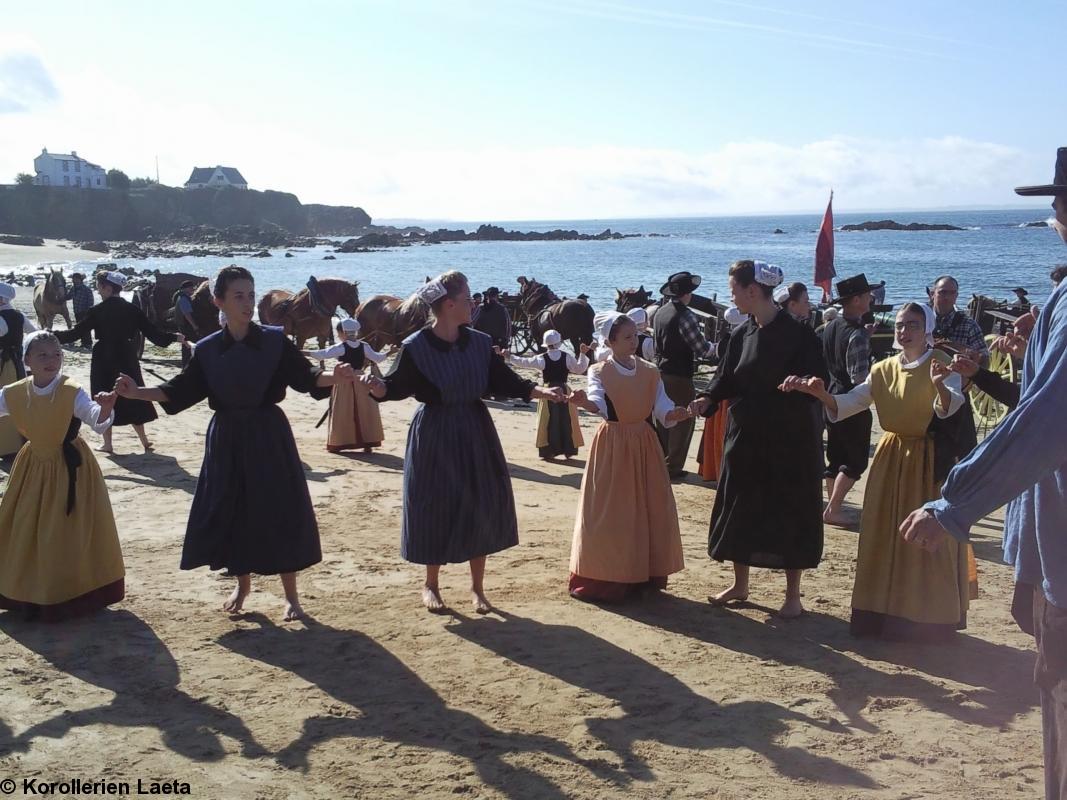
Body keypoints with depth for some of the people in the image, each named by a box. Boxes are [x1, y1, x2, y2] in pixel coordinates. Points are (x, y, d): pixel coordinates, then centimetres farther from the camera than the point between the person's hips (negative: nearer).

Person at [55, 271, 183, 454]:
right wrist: (174, 338, 10)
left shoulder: (98, 311, -9)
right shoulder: (132, 309, 0)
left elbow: (76, 333, -8)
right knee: (132, 397, 13)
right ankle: (144, 441, 11)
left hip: (104, 362, -3)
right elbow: (151, 332, -1)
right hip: (127, 360, 3)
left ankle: (107, 443, 9)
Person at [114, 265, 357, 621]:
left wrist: (333, 377, -28)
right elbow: (181, 390, 6)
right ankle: (242, 584, 30)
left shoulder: (275, 341, -5)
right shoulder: (207, 349, 1)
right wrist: (138, 393, -3)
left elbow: (304, 376, -9)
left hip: (269, 435, -2)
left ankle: (290, 594, 12)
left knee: (279, 511, -1)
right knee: (230, 513, 8)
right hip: (226, 438, 2)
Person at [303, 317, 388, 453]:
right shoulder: (364, 346, 2)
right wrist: (389, 353, 27)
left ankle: (337, 443, 7)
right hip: (360, 380, 4)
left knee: (341, 413, 3)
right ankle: (367, 443, 9)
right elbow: (377, 358, 9)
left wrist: (301, 352, -15)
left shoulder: (340, 347, -11)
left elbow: (322, 354, -17)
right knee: (364, 412, 7)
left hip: (344, 380, -4)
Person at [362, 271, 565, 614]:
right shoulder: (415, 347, -11)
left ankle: (477, 587, 21)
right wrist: (377, 386, -29)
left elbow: (504, 381, 4)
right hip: (434, 437, -4)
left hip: (475, 435, 4)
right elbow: (398, 386, -8)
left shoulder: (479, 343, 1)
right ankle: (431, 584, 25)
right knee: (435, 510, 4)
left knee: (480, 508, 6)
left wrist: (540, 391, -8)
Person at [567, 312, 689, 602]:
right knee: (609, 512, -4)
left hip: (645, 445, 4)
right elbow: (598, 403, -23)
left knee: (649, 509, 5)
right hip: (612, 444, -4)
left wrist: (673, 414, -28)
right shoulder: (599, 372, -5)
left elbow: (662, 406, -5)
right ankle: (606, 578, 6)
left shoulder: (650, 372, 6)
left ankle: (644, 574, 17)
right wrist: (585, 403, -46)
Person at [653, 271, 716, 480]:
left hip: (661, 372, 8)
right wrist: (716, 346, 2)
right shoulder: (685, 316, -18)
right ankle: (673, 468, 6)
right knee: (682, 422, 3)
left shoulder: (660, 313, 6)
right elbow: (702, 350, -17)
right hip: (680, 376, -8)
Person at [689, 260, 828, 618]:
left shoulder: (797, 333, -13)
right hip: (746, 435, 6)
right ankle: (739, 584, 27)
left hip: (790, 438, -6)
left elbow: (819, 383, -14)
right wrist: (708, 398, -13)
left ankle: (793, 594, 17)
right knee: (738, 507, 11)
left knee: (790, 510, 3)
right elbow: (727, 377, 6)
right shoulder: (742, 334, 5)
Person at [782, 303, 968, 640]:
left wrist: (940, 386, -45)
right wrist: (820, 393, -18)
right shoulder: (884, 370, 7)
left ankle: (929, 617, 14)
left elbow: (949, 409, -24)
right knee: (885, 538, 8)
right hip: (891, 458, 5)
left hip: (929, 461, -5)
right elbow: (851, 403, 0)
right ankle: (887, 612, 20)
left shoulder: (941, 365, -7)